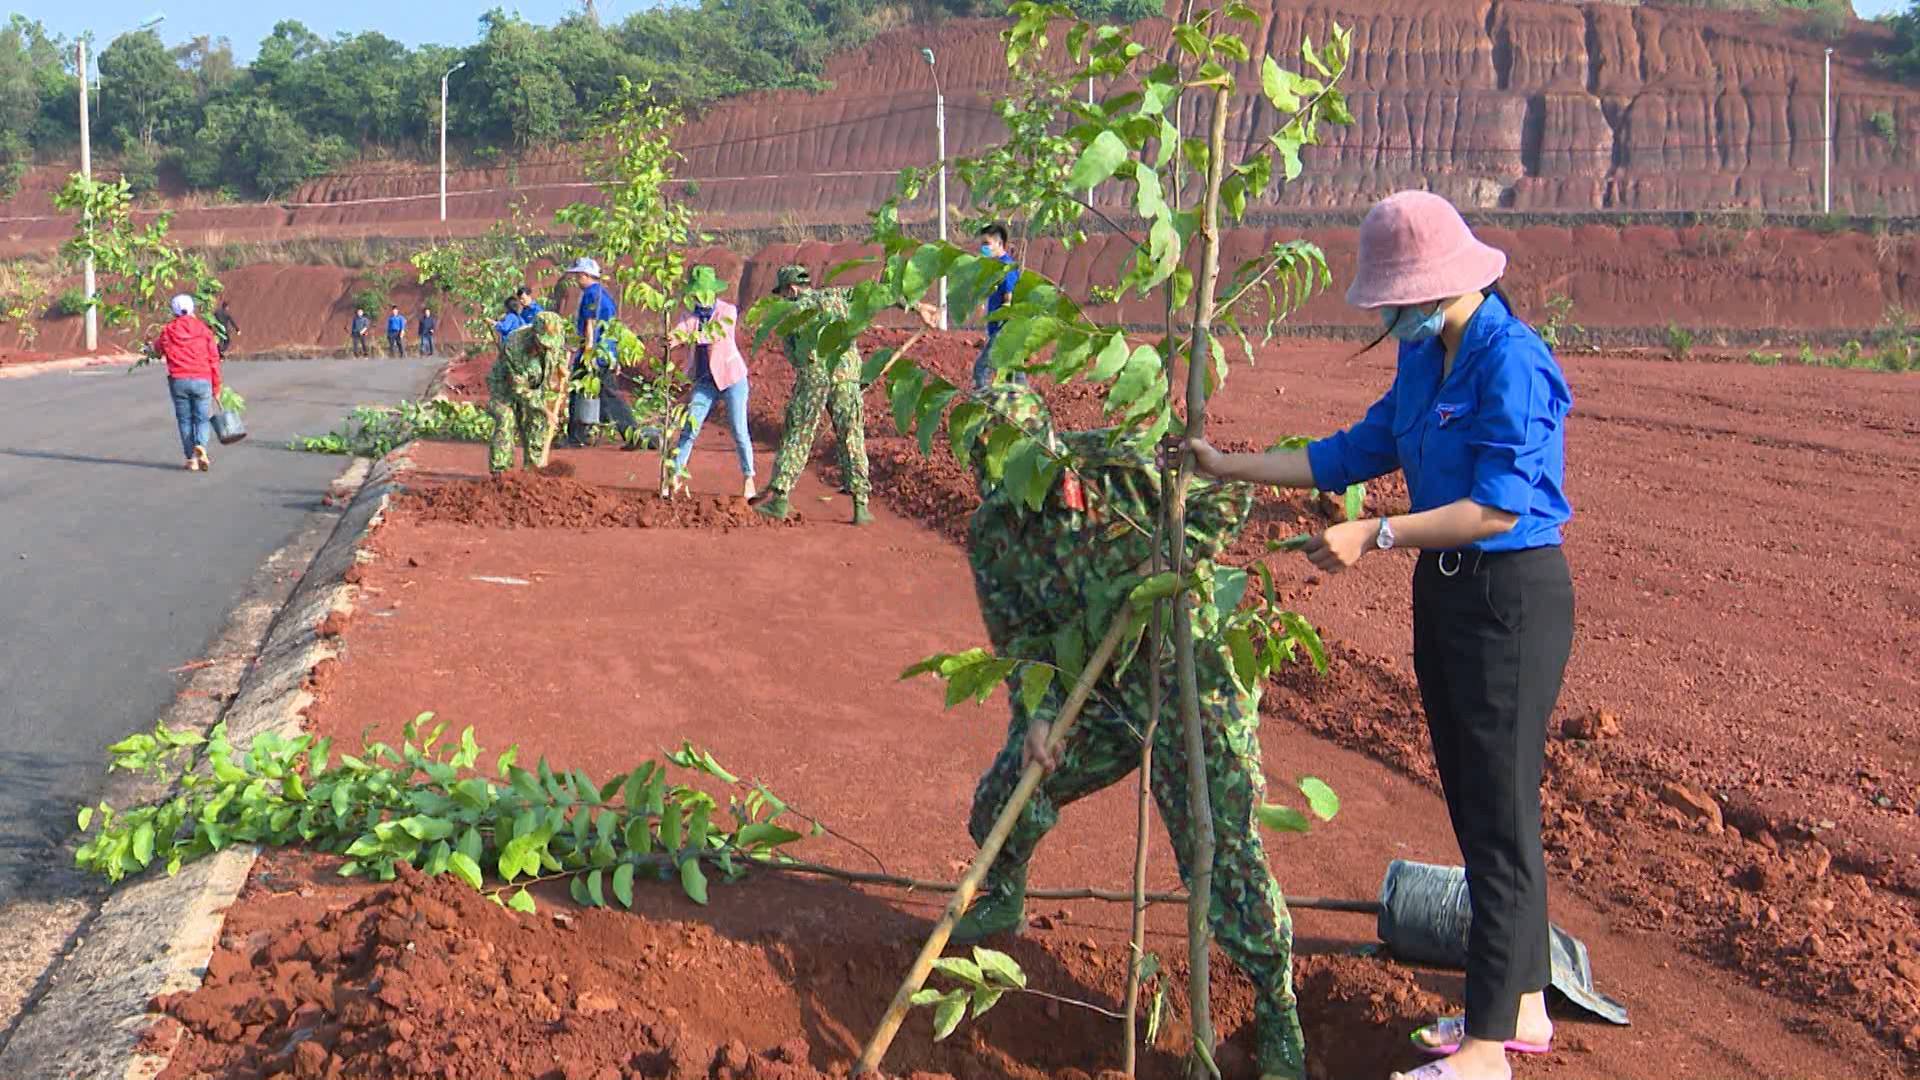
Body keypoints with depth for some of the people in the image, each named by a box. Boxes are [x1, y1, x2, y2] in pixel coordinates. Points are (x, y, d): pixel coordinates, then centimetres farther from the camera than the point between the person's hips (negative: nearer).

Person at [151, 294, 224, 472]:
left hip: (178, 381, 1)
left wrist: (149, 348, 54)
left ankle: (192, 459, 7)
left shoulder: (167, 331, 6)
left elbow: (157, 349, 27)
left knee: (185, 420, 9)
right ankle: (201, 447, -22)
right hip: (202, 381, -1)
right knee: (202, 418, 5)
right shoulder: (204, 329, 2)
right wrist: (216, 388, 9)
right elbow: (214, 360, 1)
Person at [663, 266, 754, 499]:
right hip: (705, 380, 4)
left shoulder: (727, 311, -11)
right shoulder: (692, 313, 2)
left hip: (732, 378, -4)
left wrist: (687, 337, -46)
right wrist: (671, 338, -41)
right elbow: (679, 331, -16)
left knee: (739, 431, 0)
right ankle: (673, 476, 6)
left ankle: (748, 479, 12)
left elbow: (717, 333, -31)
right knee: (689, 429, 0)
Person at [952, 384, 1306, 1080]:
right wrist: (1038, 712, -20)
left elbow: (1230, 495, -6)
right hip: (1093, 694, 5)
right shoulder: (992, 533, -4)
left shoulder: (1125, 467, -17)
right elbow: (1018, 637, -4)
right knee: (1005, 795, 9)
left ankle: (1277, 1007, 8)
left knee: (1222, 852, -7)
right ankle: (1002, 903, 43)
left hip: (1188, 682, -5)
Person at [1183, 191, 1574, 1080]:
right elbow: (1357, 453, 16)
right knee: (1472, 804, 16)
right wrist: (1229, 466, 14)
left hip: (1511, 597, -9)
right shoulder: (1425, 358, 9)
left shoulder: (1511, 361, -19)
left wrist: (1377, 535, -26)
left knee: (1500, 815, -2)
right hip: (1446, 591, 10)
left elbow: (1500, 506, -24)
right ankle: (1521, 1005, 30)